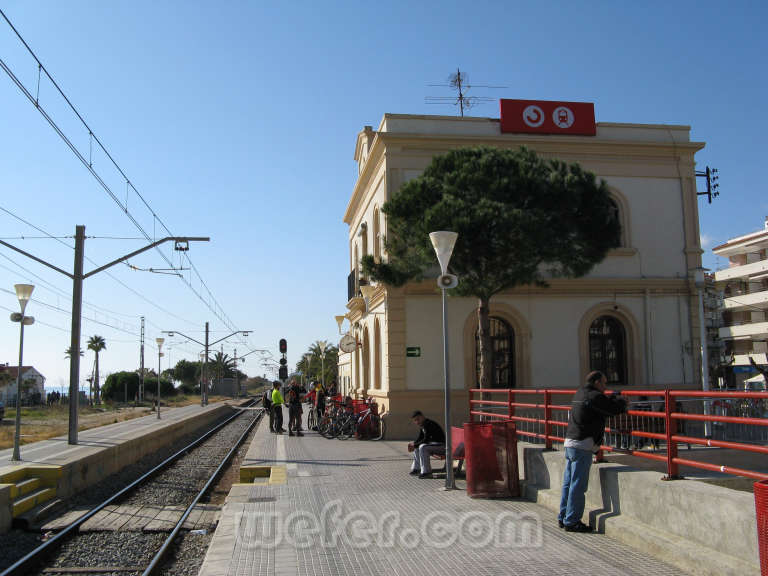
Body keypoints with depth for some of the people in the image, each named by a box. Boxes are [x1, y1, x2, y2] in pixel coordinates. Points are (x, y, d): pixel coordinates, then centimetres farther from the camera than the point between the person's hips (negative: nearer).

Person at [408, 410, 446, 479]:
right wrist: (413, 444, -2)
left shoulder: (428, 424, -21)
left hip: (441, 445, -11)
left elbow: (426, 440, -25)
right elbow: (420, 438, 17)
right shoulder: (422, 425, 9)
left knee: (422, 447, -29)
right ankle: (416, 468, 22)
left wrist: (415, 445, -15)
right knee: (417, 448, 15)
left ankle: (426, 472, -26)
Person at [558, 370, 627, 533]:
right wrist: (619, 399, 11)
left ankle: (563, 518, 20)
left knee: (568, 483, 14)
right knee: (578, 485, -4)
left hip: (570, 443, 9)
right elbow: (616, 408, -9)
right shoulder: (594, 397, -12)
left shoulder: (579, 394, 16)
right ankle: (572, 521, 1)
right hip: (582, 446, -9)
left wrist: (612, 399, 16)